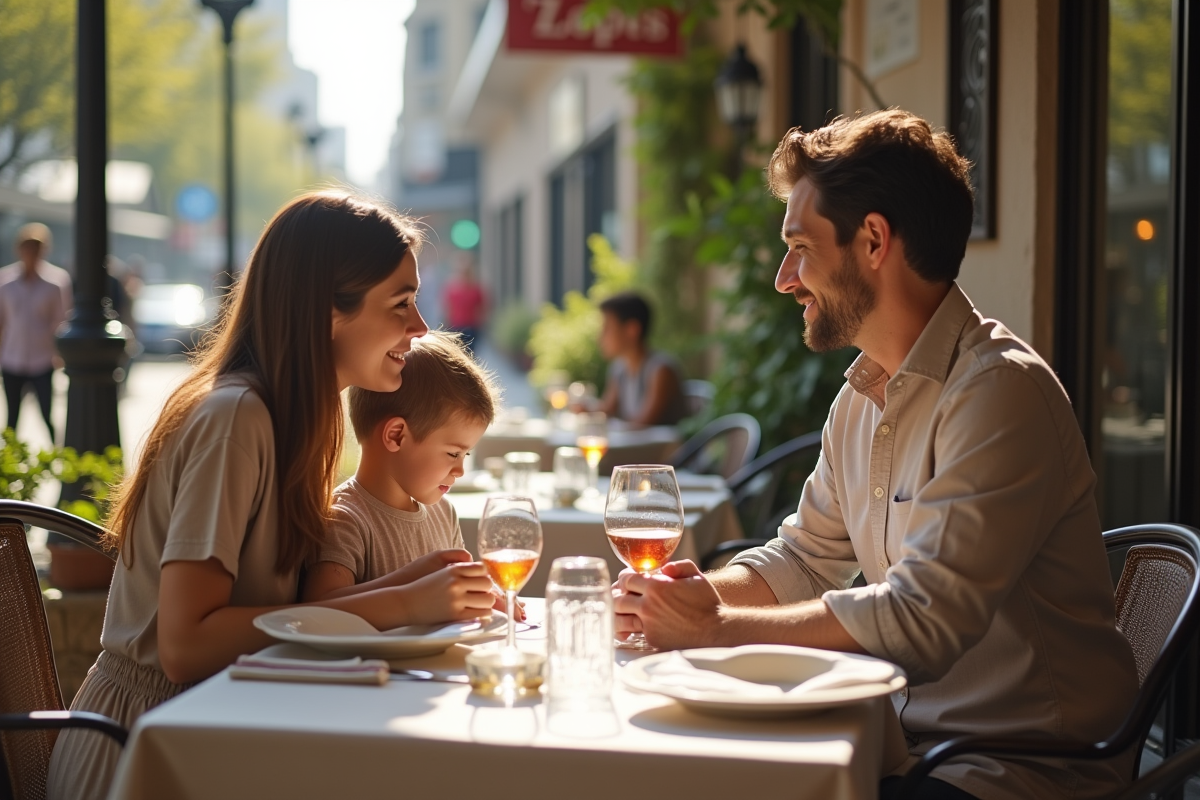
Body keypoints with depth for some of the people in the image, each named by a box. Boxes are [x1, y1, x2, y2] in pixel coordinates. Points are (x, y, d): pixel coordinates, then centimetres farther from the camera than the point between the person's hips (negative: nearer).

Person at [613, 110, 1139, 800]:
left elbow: (920, 620, -25)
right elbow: (803, 562, 17)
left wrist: (716, 628, -18)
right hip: (911, 734, 8)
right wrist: (689, 594, -3)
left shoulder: (1001, 391, -19)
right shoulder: (863, 397, 10)